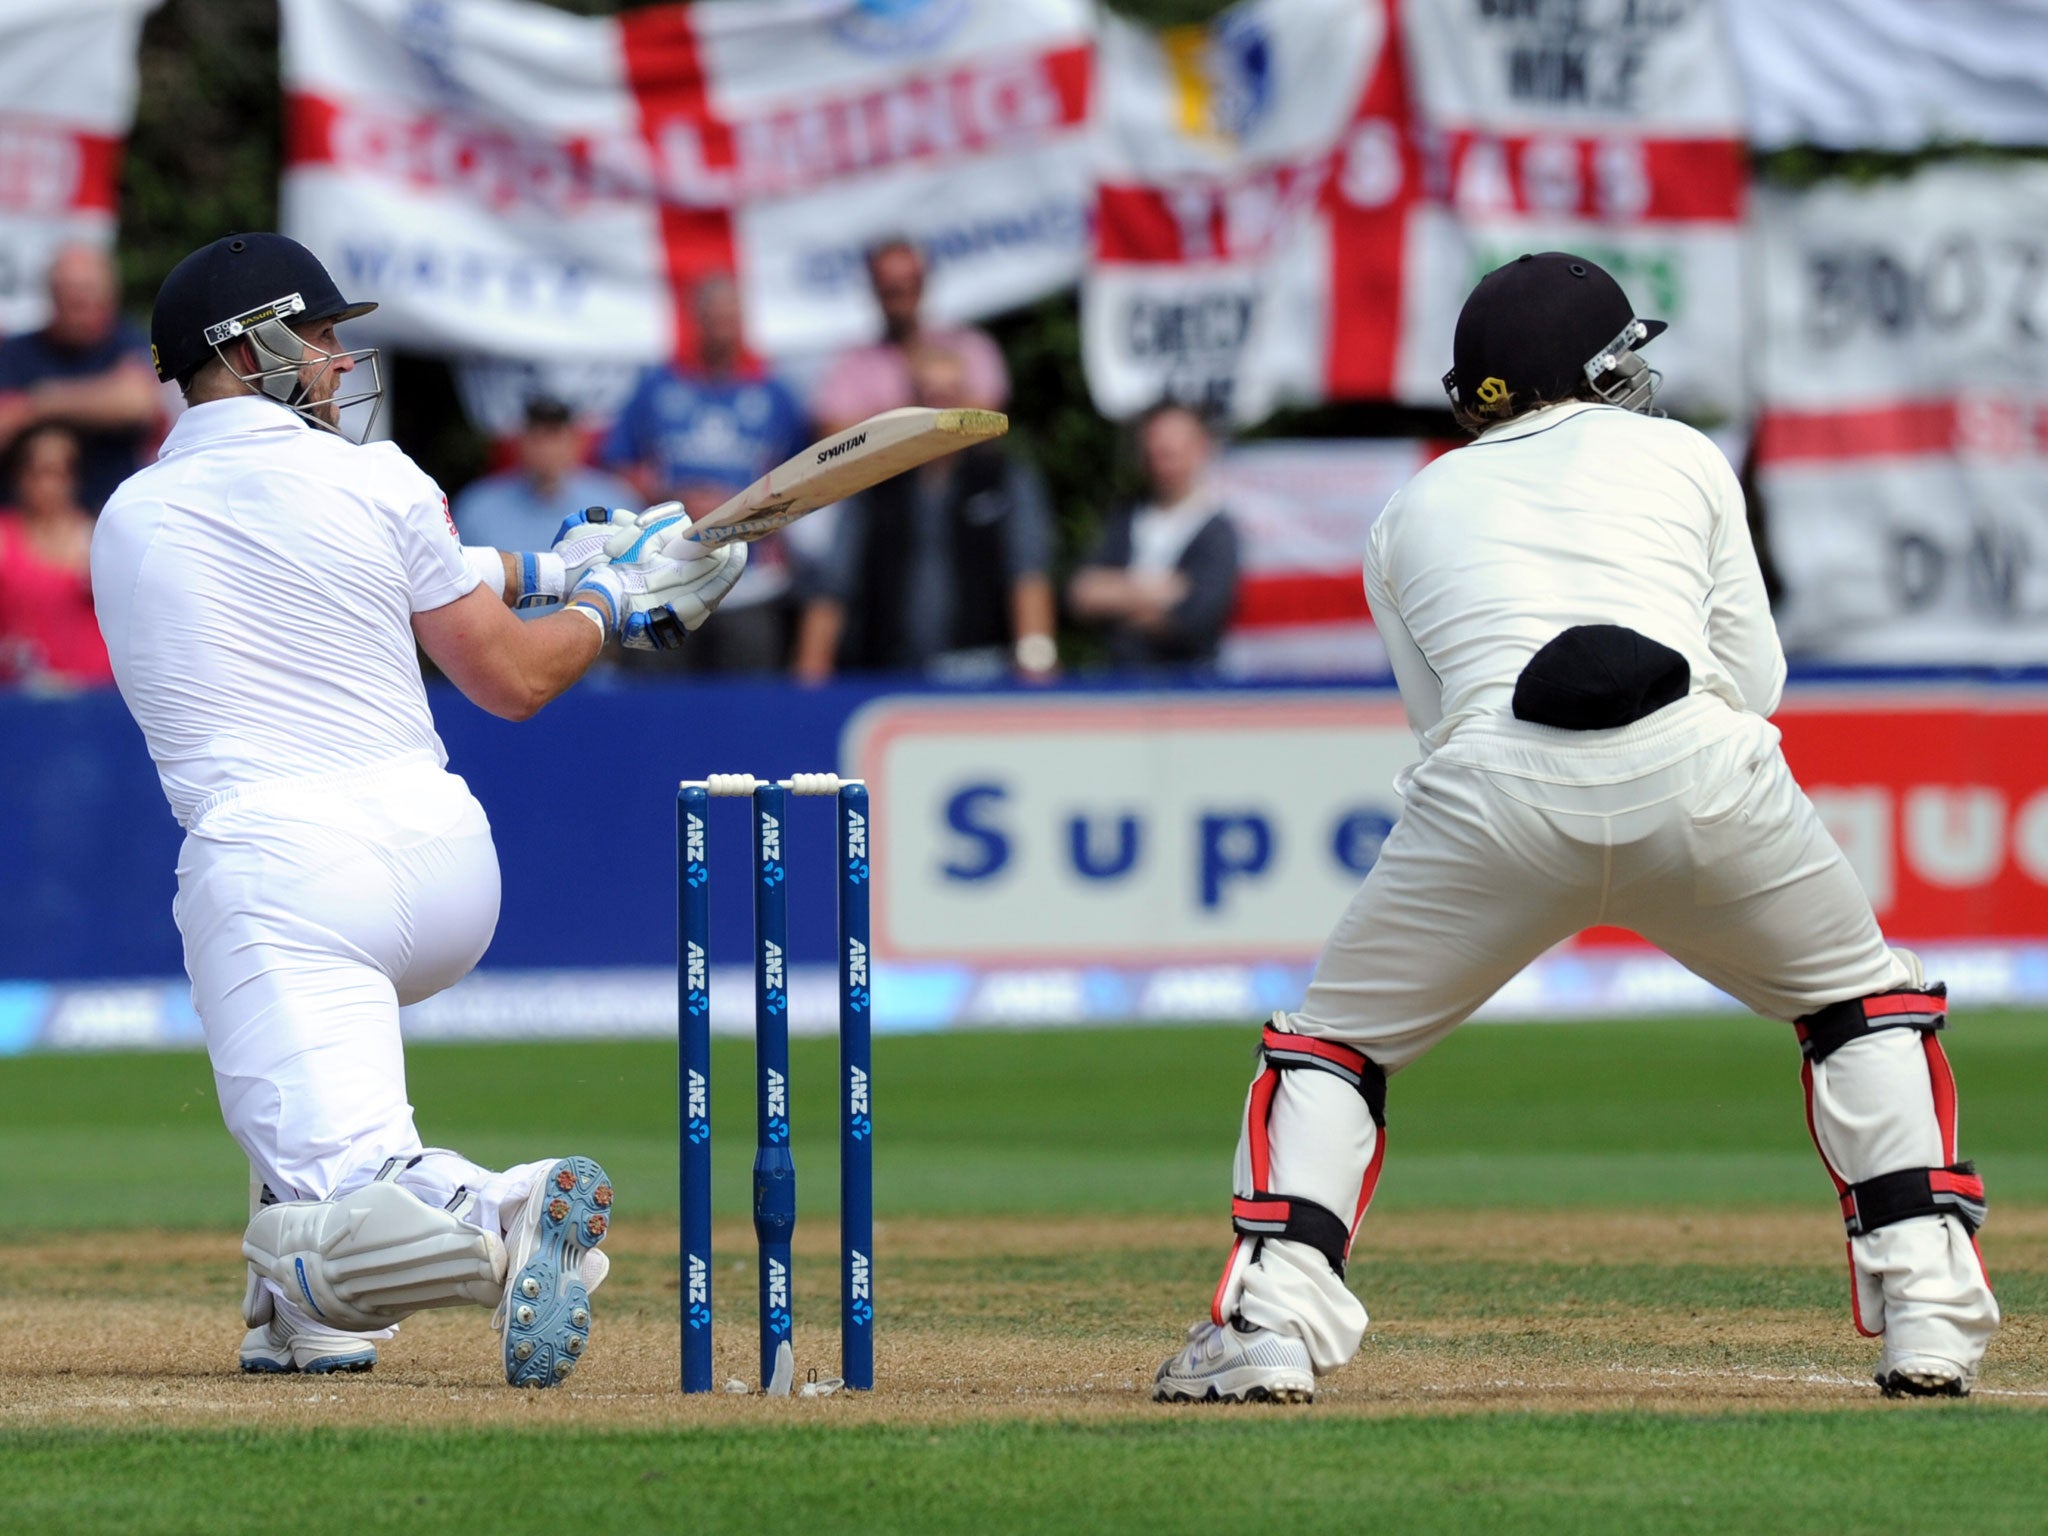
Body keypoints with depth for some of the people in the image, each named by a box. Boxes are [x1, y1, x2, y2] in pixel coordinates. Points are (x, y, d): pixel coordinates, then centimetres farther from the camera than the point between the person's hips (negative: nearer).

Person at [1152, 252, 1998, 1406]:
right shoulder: (1681, 457, 25)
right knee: (1867, 1003, 24)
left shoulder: (1416, 511, 28)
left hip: (1493, 791, 0)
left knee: (1333, 1041, 20)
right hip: (1698, 774, 0)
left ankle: (1273, 1317, -1)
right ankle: (1931, 1312, 10)